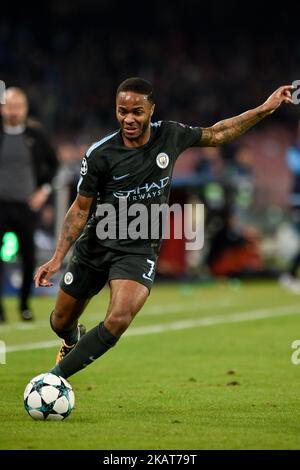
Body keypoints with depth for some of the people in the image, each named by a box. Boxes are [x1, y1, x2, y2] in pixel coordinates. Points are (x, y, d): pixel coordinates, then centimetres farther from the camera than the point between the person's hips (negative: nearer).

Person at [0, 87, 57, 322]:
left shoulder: (35, 134, 3)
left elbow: (52, 162, 15)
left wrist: (45, 188, 5)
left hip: (27, 206, 1)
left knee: (29, 258, 3)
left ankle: (25, 303, 20)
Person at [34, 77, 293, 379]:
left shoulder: (170, 136, -8)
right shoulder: (99, 155, -14)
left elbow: (216, 135, 11)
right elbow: (81, 208, -5)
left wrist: (265, 109, 9)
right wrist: (58, 258, -12)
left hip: (139, 251, 0)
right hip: (95, 245, 0)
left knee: (117, 321, -27)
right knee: (61, 322, 13)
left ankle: (56, 375, -15)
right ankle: (74, 340, 53)